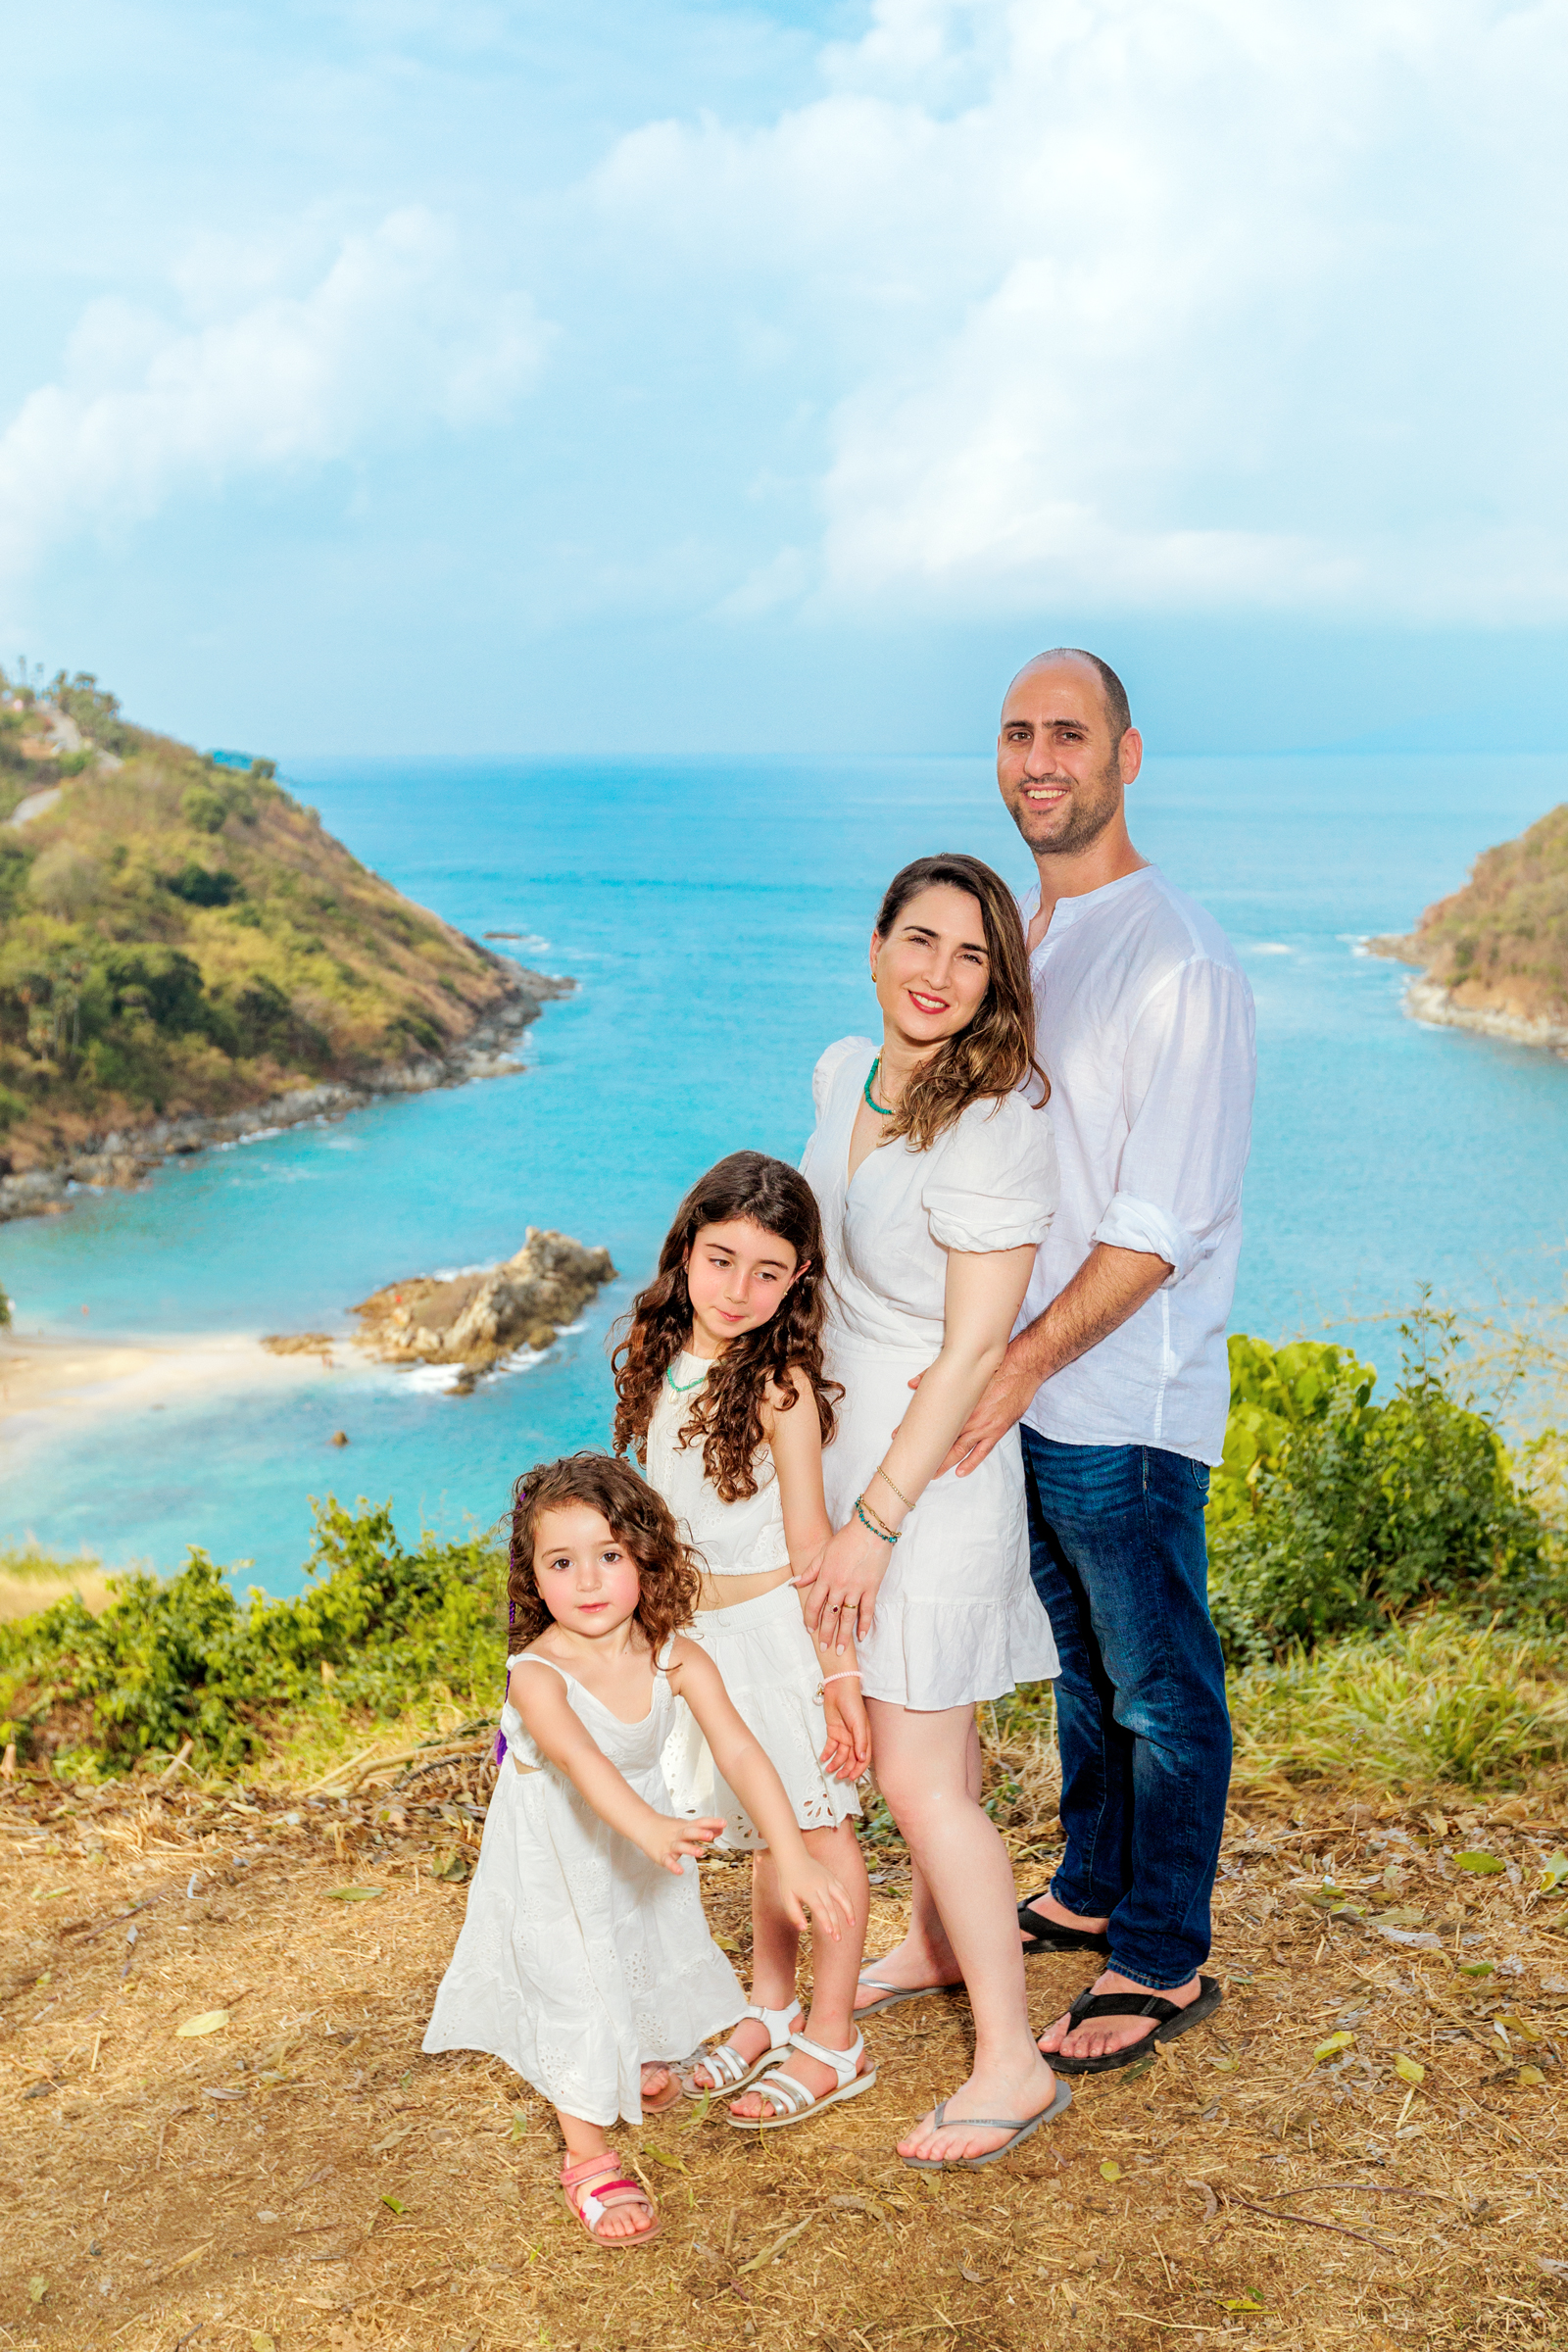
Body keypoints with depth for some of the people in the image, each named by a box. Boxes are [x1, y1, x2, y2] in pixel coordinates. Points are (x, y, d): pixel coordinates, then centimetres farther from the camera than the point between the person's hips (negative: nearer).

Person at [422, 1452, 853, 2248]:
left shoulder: (676, 1662, -23)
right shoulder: (537, 1675, -35)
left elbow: (740, 1753, -30)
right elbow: (580, 1758, -52)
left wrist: (792, 1857, -40)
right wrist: (650, 1826, -70)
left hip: (639, 1843, 5)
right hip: (552, 1860, -5)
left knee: (649, 1960, 24)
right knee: (575, 1986, -4)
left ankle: (636, 2058, 58)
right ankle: (589, 2160, 17)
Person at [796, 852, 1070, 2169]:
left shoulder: (997, 1127, -22)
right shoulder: (843, 1074, 2)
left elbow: (974, 1351, -22)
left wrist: (876, 1522, -20)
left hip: (936, 1467, -7)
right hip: (849, 1435, 7)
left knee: (917, 1776, -4)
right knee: (928, 1736, 23)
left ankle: (1012, 2063, 8)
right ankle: (939, 1947, 42)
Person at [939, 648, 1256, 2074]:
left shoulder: (1179, 960, -17)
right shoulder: (1020, 934, 9)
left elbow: (1163, 1222, -21)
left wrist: (1023, 1364, -22)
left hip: (1125, 1397, -8)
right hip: (1026, 1380, 8)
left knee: (1161, 1689, 7)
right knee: (1082, 1661, 22)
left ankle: (1162, 1965, 21)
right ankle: (1092, 1892, 39)